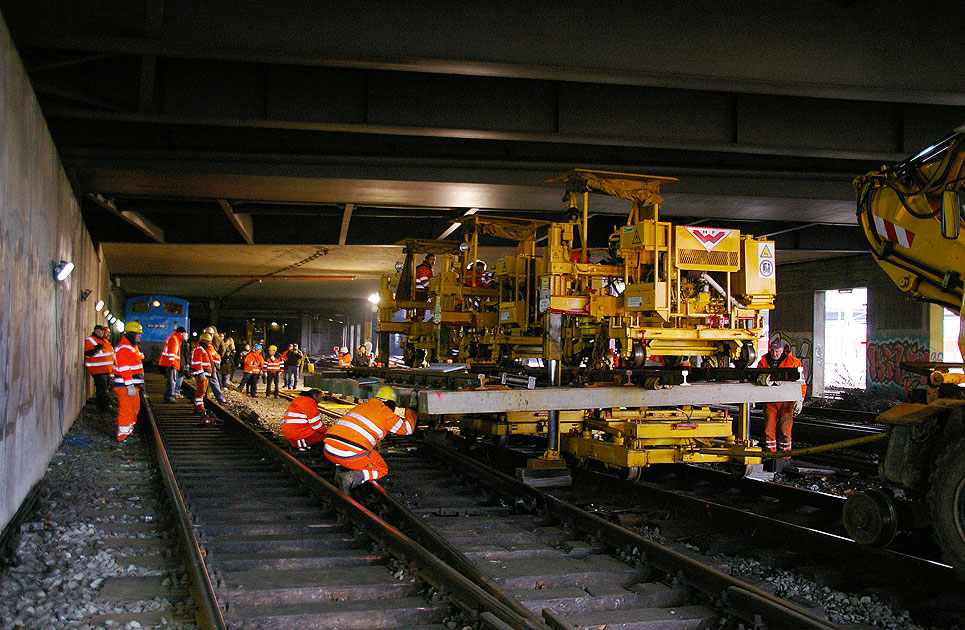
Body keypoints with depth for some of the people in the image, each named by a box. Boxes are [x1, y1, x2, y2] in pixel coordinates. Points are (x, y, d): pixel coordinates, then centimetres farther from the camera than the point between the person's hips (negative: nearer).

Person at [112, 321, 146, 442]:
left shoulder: (133, 347, 19)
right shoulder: (123, 348, -15)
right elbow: (124, 369, -22)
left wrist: (141, 385, 28)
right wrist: (129, 385, -26)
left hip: (133, 385, 10)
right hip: (125, 386, -10)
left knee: (135, 409, 17)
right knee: (126, 410, -6)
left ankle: (129, 431, 29)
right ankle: (122, 435, -1)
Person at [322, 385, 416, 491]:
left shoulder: (361, 406, 23)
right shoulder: (386, 413, 6)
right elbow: (407, 429, 18)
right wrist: (411, 412, 37)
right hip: (353, 456, -6)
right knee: (382, 470, 16)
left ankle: (339, 467, 10)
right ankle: (351, 478, -11)